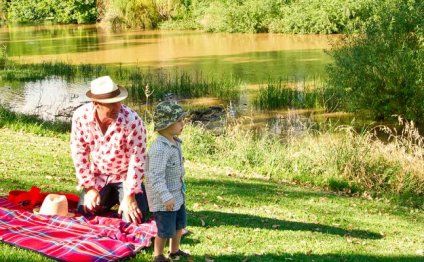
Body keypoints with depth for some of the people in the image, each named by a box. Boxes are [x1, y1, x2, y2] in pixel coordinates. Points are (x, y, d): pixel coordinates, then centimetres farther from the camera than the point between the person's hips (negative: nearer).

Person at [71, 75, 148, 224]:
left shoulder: (132, 120, -30)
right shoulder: (81, 116, -20)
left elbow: (137, 161, -23)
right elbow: (79, 153, -9)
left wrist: (129, 196, -21)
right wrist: (89, 187, -10)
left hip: (125, 176, -3)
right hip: (98, 176, 3)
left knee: (133, 221, -14)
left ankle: (142, 202, 21)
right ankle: (110, 199, 29)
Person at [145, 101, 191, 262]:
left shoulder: (175, 143, 2)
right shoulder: (159, 149, -28)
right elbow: (156, 177, -28)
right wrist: (166, 197, -27)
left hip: (177, 194, 9)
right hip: (163, 197, -9)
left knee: (180, 224, 22)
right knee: (166, 230, 4)